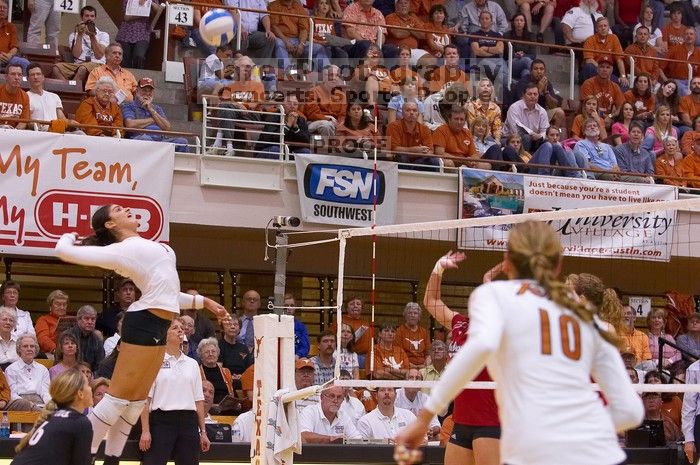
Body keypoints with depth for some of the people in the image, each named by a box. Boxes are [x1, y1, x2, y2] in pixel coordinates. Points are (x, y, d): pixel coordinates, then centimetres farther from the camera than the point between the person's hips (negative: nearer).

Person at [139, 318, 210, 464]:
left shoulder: (192, 364, 15)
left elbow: (199, 400, 15)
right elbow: (145, 399, -3)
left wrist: (203, 431, 10)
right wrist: (145, 431, -10)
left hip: (188, 422, 4)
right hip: (161, 421, -4)